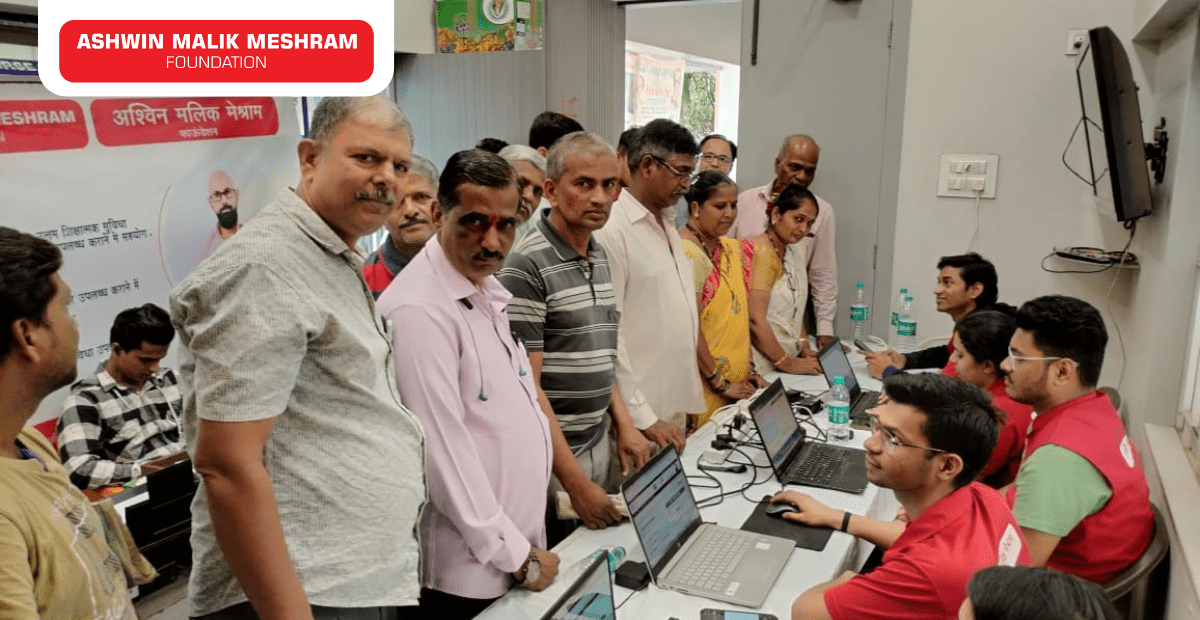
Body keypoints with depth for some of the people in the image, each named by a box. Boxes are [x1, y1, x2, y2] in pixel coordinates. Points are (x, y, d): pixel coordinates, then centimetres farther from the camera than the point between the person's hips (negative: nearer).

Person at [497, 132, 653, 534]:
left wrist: (624, 424, 7)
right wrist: (575, 482, -20)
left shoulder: (600, 256, 8)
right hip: (551, 457, -7)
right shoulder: (527, 266, -17)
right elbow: (526, 388, -19)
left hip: (599, 445, 7)